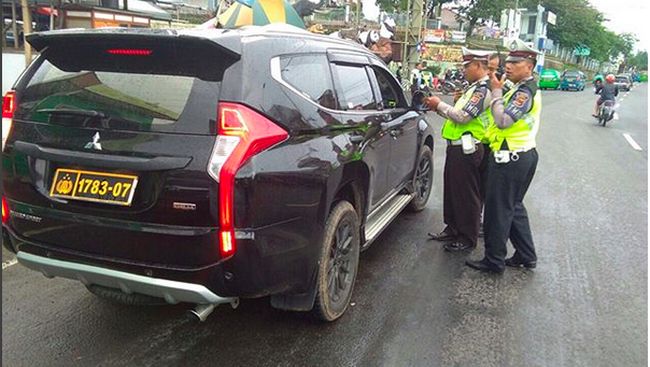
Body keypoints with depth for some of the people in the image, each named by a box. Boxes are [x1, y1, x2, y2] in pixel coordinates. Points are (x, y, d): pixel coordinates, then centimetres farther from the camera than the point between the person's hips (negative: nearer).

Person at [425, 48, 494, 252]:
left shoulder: (483, 89, -15)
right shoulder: (475, 87, 17)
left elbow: (464, 116, -23)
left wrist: (439, 105, -12)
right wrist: (439, 108, 5)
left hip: (466, 149, -10)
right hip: (457, 147, 10)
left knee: (466, 195, 0)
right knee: (452, 190, 18)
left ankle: (468, 239, 11)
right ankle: (453, 228, 32)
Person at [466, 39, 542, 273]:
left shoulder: (525, 92, -17)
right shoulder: (525, 89, 16)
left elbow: (503, 120, -26)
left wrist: (496, 92, -15)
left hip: (510, 158, -11)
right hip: (523, 155, 11)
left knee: (499, 210, -1)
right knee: (514, 207, 19)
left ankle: (494, 261, 9)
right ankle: (526, 256, 28)